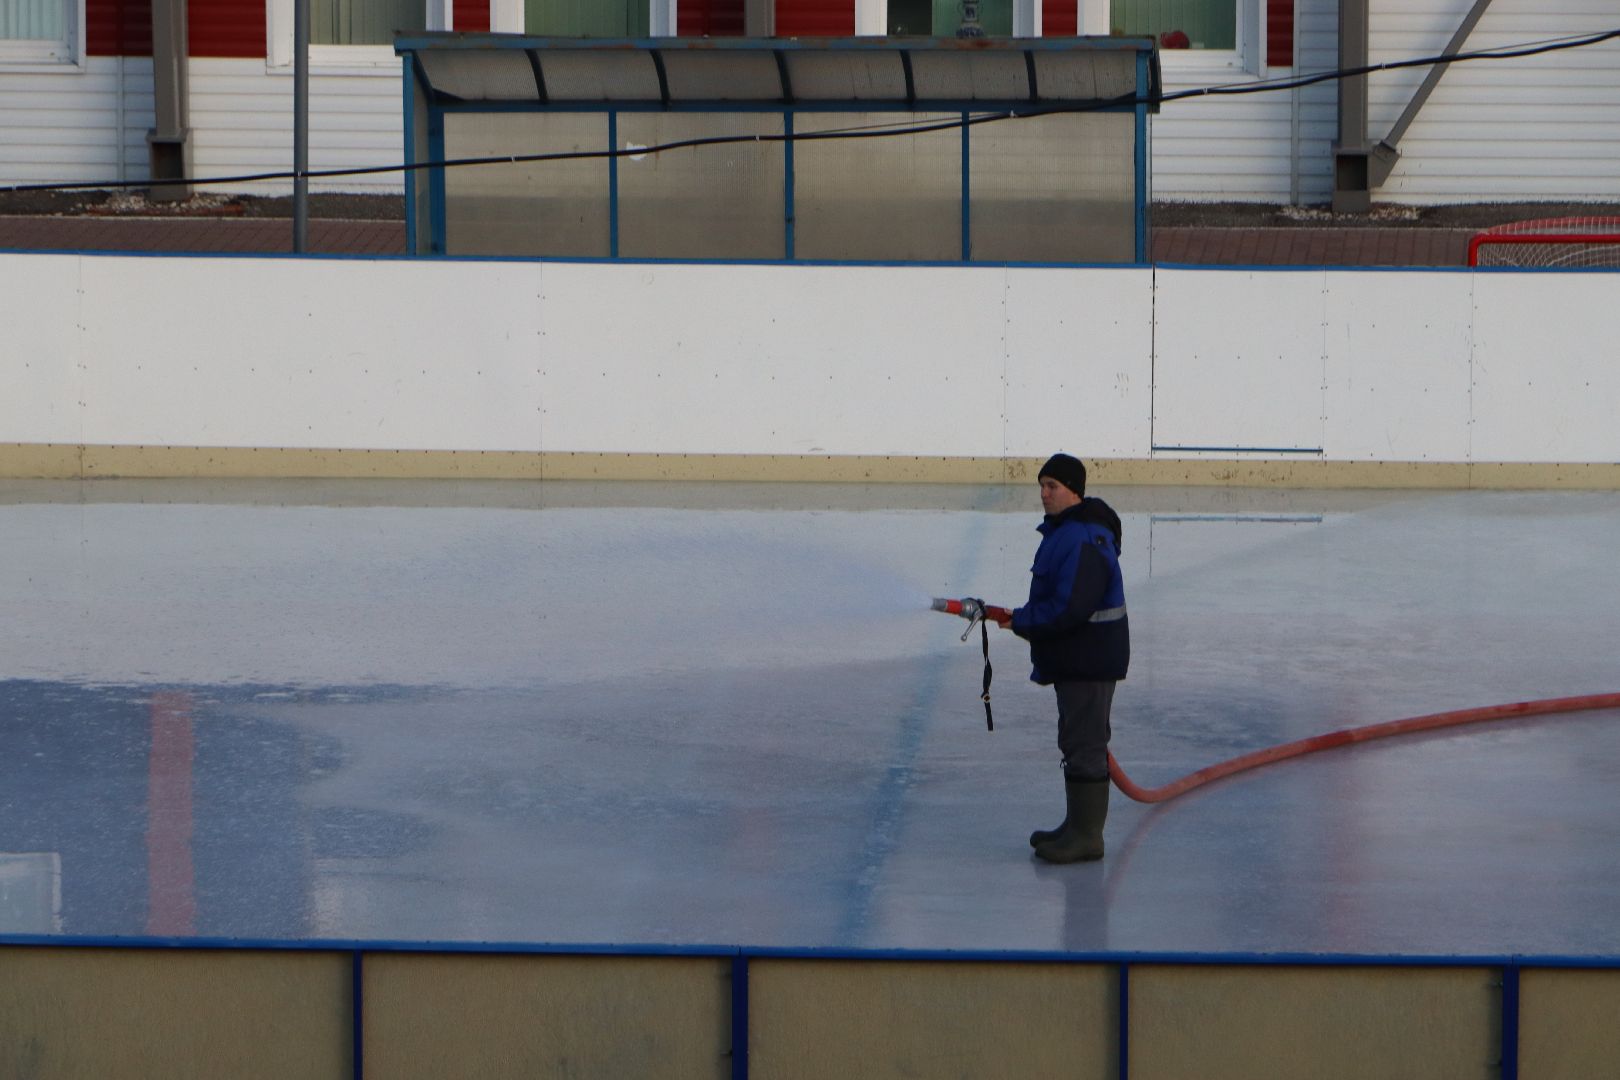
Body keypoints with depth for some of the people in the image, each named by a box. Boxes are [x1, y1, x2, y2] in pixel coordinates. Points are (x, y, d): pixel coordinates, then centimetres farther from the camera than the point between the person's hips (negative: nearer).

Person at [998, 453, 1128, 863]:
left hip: (1089, 661, -11)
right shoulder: (1062, 531, 13)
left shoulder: (1083, 540, -22)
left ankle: (1086, 837, -2)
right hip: (1072, 659, 11)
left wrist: (1021, 621, -15)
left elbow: (1068, 609, -27)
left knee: (1084, 744, -6)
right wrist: (1024, 618, 11)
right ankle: (1078, 826, 25)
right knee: (1077, 742, 17)